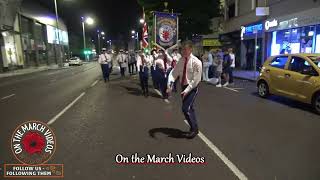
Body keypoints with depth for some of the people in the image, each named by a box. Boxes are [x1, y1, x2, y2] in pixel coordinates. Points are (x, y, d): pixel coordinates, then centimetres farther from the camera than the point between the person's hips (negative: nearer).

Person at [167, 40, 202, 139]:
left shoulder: (196, 62, -17)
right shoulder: (181, 61, 1)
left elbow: (196, 79, -18)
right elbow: (173, 73, -2)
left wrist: (187, 90, -23)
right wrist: (169, 84, -19)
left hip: (192, 87, -6)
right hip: (184, 86, 7)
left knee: (185, 108, -11)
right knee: (189, 108, 16)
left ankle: (194, 129, 10)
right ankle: (194, 127, 35)